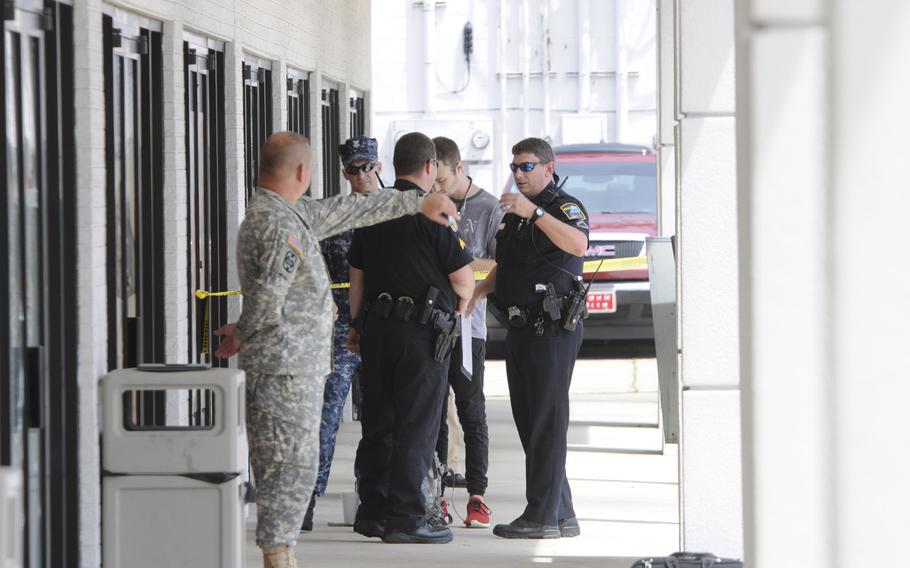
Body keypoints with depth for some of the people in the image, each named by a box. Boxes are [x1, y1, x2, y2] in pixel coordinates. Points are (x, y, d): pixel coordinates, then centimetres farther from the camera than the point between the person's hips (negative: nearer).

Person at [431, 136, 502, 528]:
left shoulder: (488, 208, 1)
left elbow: (501, 265, -1)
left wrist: (464, 265, -13)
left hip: (466, 323, -3)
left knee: (471, 411, -1)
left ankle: (477, 496, 3)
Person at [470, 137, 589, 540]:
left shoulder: (564, 206, -8)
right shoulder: (513, 213, 19)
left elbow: (578, 244, -29)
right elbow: (503, 265, 29)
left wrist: (534, 213, -37)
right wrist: (479, 290, 11)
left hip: (552, 329, -9)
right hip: (520, 327, 9)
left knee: (546, 422, -8)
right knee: (528, 422, 11)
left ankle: (542, 515, -6)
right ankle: (562, 514, 16)